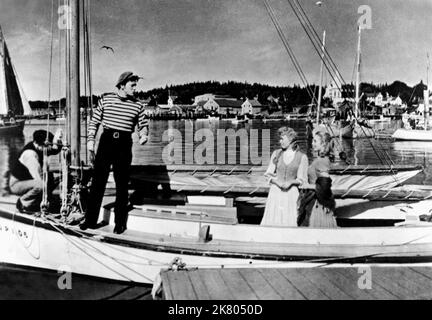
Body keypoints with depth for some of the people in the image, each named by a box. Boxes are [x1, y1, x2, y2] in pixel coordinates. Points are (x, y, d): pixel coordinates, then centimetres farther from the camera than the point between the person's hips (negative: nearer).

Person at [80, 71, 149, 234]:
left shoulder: (137, 106, 6)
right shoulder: (106, 99, 6)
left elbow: (144, 124, 12)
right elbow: (94, 121, 9)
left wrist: (143, 135, -9)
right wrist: (91, 140, 1)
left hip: (124, 144, 0)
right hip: (106, 141, 0)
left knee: (122, 185, 4)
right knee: (98, 181, 0)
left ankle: (120, 222, 13)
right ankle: (90, 220, 9)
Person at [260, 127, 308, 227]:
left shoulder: (302, 157, 2)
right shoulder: (276, 154, 9)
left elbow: (302, 179, 4)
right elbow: (269, 173, 9)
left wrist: (291, 182, -14)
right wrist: (277, 182, -10)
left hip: (291, 192, -2)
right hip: (275, 191, 2)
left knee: (290, 222, -7)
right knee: (271, 222, -5)